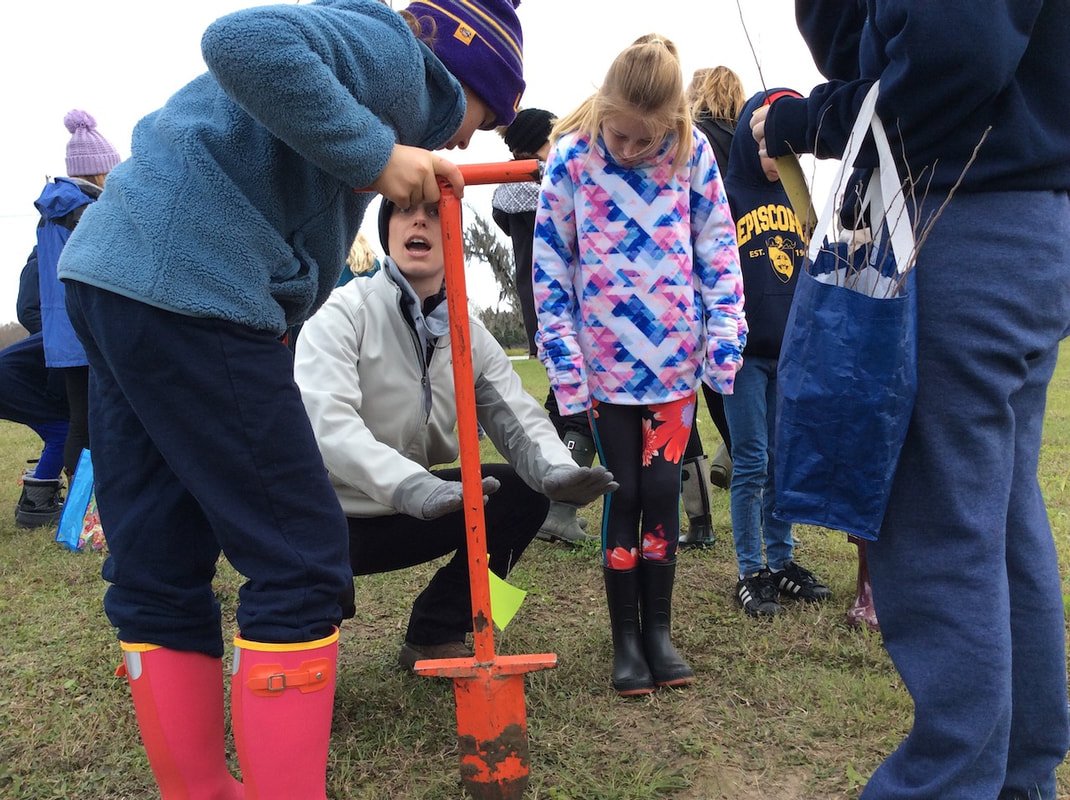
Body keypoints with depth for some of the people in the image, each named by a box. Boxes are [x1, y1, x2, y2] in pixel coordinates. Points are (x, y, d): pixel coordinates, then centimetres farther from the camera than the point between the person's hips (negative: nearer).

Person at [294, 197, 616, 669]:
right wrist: (414, 486, -49)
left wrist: (555, 471, -33)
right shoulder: (344, 312, -16)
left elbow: (518, 418, -9)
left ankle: (435, 636, 7)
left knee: (524, 493, -6)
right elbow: (325, 421, -32)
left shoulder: (471, 335, 1)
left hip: (403, 513, 6)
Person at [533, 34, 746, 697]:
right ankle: (626, 637, 18)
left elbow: (719, 249, 3)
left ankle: (659, 628, 20)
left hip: (675, 360, 1)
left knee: (663, 490, 4)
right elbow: (551, 268, -5)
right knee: (625, 495, 4)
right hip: (607, 364, -1)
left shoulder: (693, 153, -3)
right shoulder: (570, 158, -7)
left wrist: (725, 337, -4)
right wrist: (565, 365, -8)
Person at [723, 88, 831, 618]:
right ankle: (750, 573, 10)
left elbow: (807, 269, 18)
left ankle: (781, 561, 22)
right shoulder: (725, 196, -5)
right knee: (752, 463, -1)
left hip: (791, 351, 5)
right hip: (746, 353, -5)